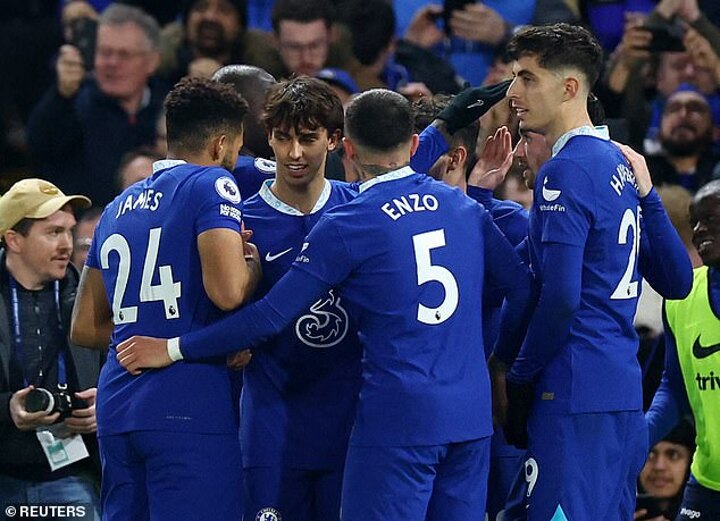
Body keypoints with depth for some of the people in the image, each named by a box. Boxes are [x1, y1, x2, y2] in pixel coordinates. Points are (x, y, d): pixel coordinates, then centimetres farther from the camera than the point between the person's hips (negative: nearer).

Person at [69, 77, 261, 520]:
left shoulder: (118, 208, 20)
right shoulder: (210, 185, -2)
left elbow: (86, 327, 23)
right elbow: (228, 292, -16)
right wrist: (253, 262, 4)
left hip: (117, 410, 7)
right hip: (189, 410, -7)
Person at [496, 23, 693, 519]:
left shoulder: (567, 171, -11)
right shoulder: (620, 166, 16)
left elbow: (561, 296, -20)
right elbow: (677, 283, 18)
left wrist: (520, 373, -7)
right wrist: (647, 194, 19)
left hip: (575, 393, -9)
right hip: (625, 391, 9)